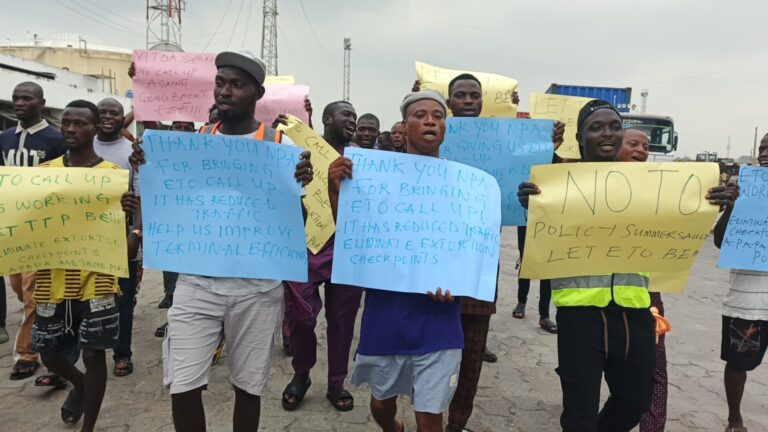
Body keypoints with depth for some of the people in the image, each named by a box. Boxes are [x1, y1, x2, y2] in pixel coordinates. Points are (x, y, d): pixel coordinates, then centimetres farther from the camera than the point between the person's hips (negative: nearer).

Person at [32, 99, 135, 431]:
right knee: (49, 354, 14)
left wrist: (126, 213, -27)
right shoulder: (45, 171, 6)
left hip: (95, 279, -4)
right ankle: (79, 385, 46)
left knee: (93, 354, 3)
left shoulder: (113, 173, -4)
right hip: (52, 280, 4)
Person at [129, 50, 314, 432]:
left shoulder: (280, 144, -3)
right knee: (182, 388, 2)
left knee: (248, 386, 12)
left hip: (257, 286, -2)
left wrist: (303, 184, -23)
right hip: (197, 282, 2)